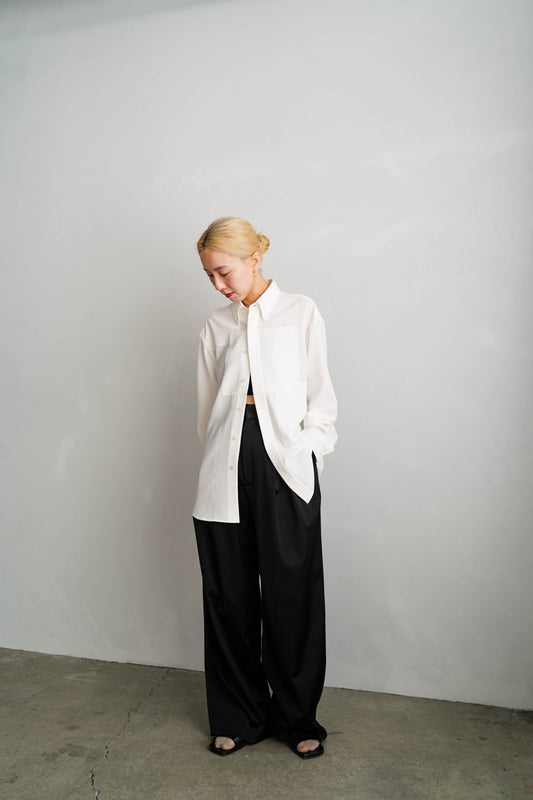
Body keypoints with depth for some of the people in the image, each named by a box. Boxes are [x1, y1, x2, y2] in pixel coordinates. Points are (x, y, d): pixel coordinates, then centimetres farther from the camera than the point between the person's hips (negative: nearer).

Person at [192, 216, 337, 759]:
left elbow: (321, 396, 5)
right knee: (229, 597, 8)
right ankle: (239, 718, 28)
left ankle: (298, 718, 26)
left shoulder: (300, 313, 7)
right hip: (226, 474, 3)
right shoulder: (216, 327, 14)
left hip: (285, 469, -2)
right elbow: (207, 407, 16)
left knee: (292, 596, 4)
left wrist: (304, 449, -5)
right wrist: (218, 454, 7)